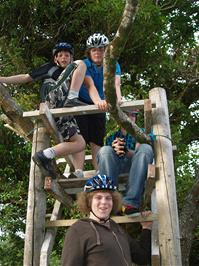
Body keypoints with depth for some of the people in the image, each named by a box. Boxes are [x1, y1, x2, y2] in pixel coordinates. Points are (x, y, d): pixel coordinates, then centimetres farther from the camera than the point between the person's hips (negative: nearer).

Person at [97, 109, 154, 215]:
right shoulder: (111, 138, 27)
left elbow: (139, 153, 4)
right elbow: (105, 156, 11)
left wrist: (125, 150, -18)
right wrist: (115, 151, -13)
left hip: (134, 166, 0)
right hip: (116, 165, 1)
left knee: (146, 148, -30)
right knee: (105, 150, -28)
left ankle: (131, 202, -42)